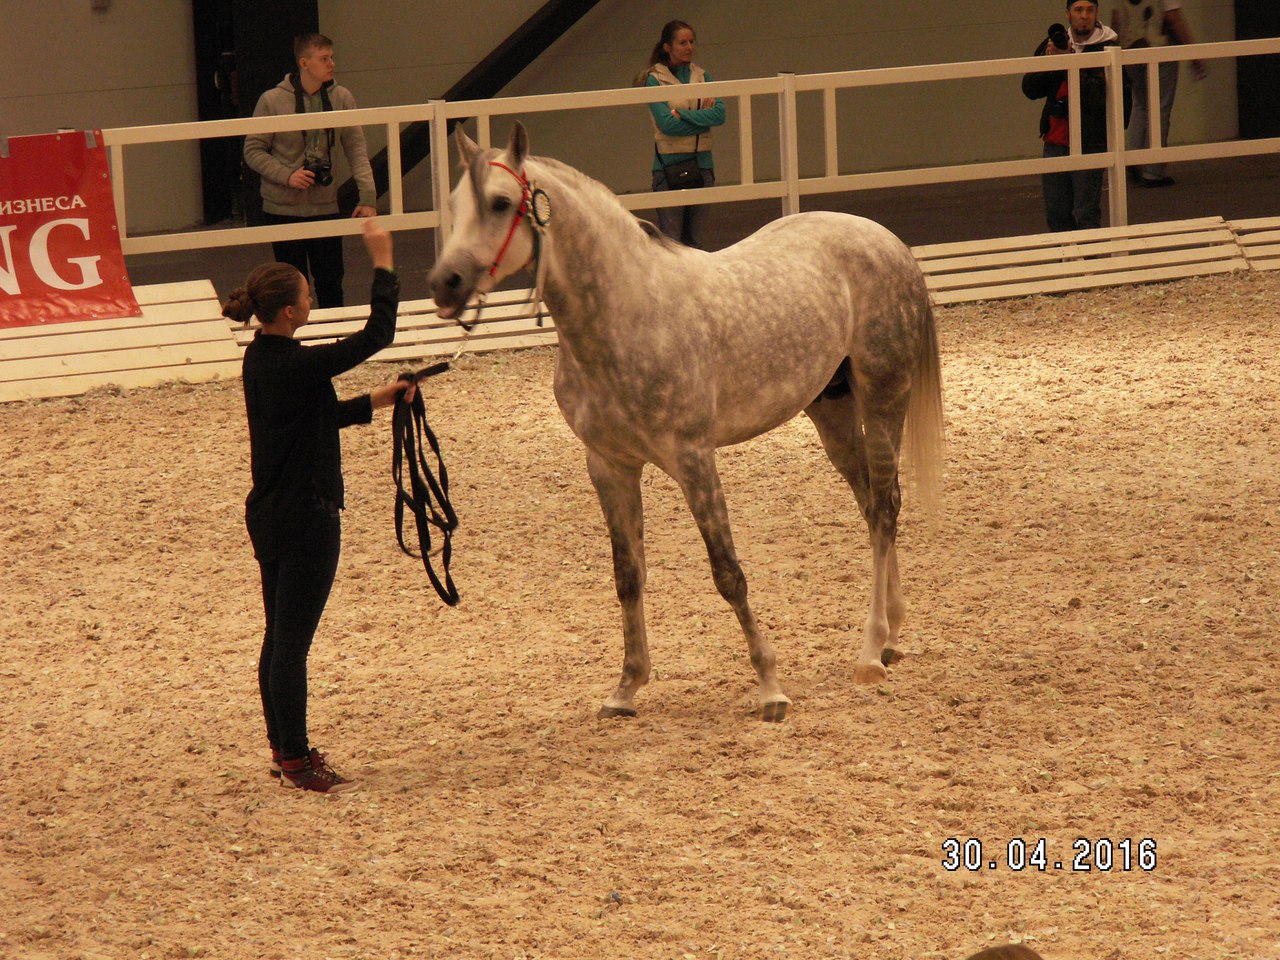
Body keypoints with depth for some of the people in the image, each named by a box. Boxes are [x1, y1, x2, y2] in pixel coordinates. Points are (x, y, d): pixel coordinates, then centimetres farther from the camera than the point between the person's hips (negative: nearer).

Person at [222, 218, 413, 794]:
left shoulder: (261, 359, 6)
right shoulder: (295, 365, -23)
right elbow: (376, 335, -21)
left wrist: (374, 402, 17)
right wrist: (383, 264, -16)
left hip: (269, 513, 10)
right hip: (305, 517, -10)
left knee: (281, 637, 16)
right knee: (293, 641, -2)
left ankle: (284, 749, 25)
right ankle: (296, 761, 4)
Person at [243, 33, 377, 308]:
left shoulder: (341, 98, 0)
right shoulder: (272, 101, -8)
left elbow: (356, 149, -1)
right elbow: (253, 151, -5)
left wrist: (368, 196, -10)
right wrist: (287, 175, -18)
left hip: (325, 206, 3)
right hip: (283, 208, -3)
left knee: (331, 284, 6)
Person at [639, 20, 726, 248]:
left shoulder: (701, 76, 9)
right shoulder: (655, 79, -4)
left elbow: (719, 113, -6)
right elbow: (667, 124, -15)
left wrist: (682, 114, -13)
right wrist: (703, 119, -10)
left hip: (701, 162, 5)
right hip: (669, 162, -5)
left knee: (695, 240, 10)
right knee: (670, 240, -7)